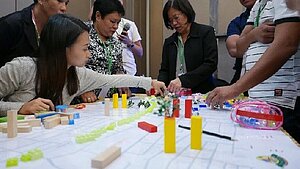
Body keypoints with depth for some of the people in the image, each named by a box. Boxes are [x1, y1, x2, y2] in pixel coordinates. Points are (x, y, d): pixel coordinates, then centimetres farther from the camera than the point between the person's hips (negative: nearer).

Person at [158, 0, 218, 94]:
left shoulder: (206, 32, 4)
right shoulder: (168, 42, 16)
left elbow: (210, 64, -6)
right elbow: (164, 70, 15)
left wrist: (182, 80, -15)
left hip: (201, 92, -3)